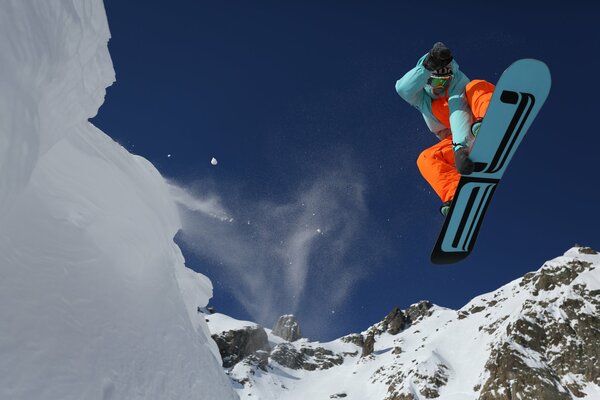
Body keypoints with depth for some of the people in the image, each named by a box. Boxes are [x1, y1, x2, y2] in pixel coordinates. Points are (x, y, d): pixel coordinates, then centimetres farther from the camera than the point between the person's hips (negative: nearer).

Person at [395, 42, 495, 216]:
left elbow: (459, 110, -21)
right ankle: (456, 197, -43)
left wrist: (461, 145, -38)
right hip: (457, 141, 3)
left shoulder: (458, 80, -2)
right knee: (426, 159, -22)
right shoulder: (421, 97, 6)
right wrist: (427, 66, -33)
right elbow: (403, 89, -18)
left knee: (475, 86, -25)